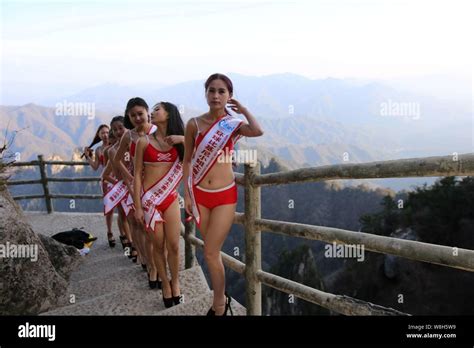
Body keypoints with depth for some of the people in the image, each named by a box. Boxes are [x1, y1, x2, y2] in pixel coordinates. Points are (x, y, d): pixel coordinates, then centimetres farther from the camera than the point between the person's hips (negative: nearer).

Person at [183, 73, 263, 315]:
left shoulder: (234, 125, -2)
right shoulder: (194, 124, 0)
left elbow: (258, 131, -24)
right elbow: (188, 161, 5)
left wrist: (243, 110, -8)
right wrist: (187, 195, 0)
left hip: (225, 196, -2)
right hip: (200, 195, 2)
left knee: (211, 254, -3)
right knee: (212, 252, 14)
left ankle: (218, 307, 19)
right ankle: (221, 300, 36)